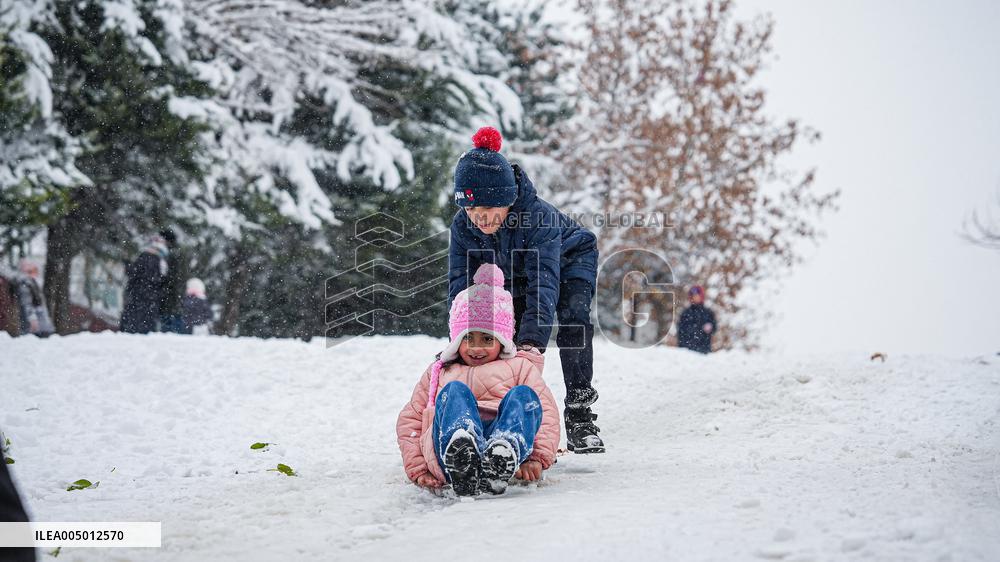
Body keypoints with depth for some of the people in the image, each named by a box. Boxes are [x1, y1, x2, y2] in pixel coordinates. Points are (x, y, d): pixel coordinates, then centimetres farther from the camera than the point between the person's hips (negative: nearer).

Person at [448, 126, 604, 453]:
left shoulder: (538, 216, -44)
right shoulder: (463, 226, -30)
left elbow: (545, 282, -52)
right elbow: (460, 285, -27)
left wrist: (532, 340, -63)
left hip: (568, 261, -5)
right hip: (514, 275, 5)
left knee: (574, 319, -25)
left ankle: (580, 418, -25)